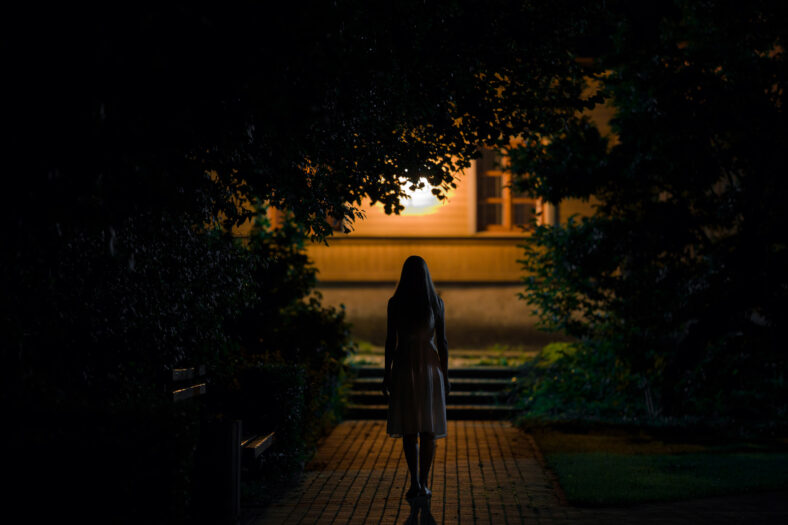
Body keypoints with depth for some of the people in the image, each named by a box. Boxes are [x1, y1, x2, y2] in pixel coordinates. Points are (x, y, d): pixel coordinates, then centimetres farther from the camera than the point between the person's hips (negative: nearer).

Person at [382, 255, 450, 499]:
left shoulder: (395, 303, -4)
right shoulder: (436, 302, -1)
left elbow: (390, 342, -4)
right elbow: (442, 342, 0)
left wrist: (387, 374, 4)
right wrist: (445, 377, 7)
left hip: (403, 369, -1)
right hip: (430, 369, 1)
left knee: (408, 429, 6)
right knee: (428, 429, 8)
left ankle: (415, 482, -5)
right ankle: (423, 483, 7)